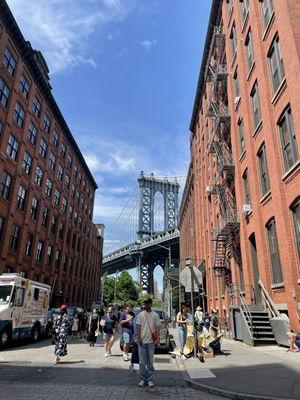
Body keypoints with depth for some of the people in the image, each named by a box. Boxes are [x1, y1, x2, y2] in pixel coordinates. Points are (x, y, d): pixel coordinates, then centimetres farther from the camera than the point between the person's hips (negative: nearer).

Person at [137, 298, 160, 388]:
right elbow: (139, 327, 4)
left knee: (150, 361, 6)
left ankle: (150, 379, 15)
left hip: (151, 341, -1)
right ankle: (142, 379, 17)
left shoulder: (155, 315, 1)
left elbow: (156, 327, 3)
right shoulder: (141, 315, 3)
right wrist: (139, 337, -4)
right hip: (142, 341, 1)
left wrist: (156, 338, -6)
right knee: (142, 361, 6)